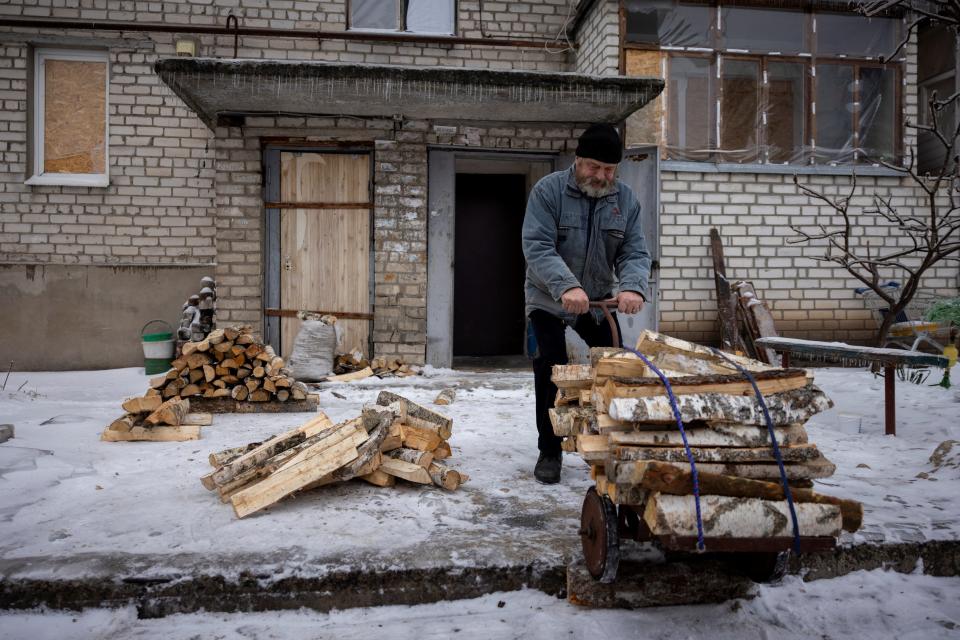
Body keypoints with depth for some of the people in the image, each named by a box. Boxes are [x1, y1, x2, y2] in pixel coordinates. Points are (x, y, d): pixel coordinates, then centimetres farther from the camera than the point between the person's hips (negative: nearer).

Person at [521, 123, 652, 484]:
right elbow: (537, 247, -27)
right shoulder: (547, 191, -17)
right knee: (551, 373, -7)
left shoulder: (626, 199, -5)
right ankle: (550, 452, 9)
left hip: (599, 300, 4)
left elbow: (634, 252, -10)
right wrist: (566, 286, -44)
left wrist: (633, 287, -33)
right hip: (548, 299, -4)